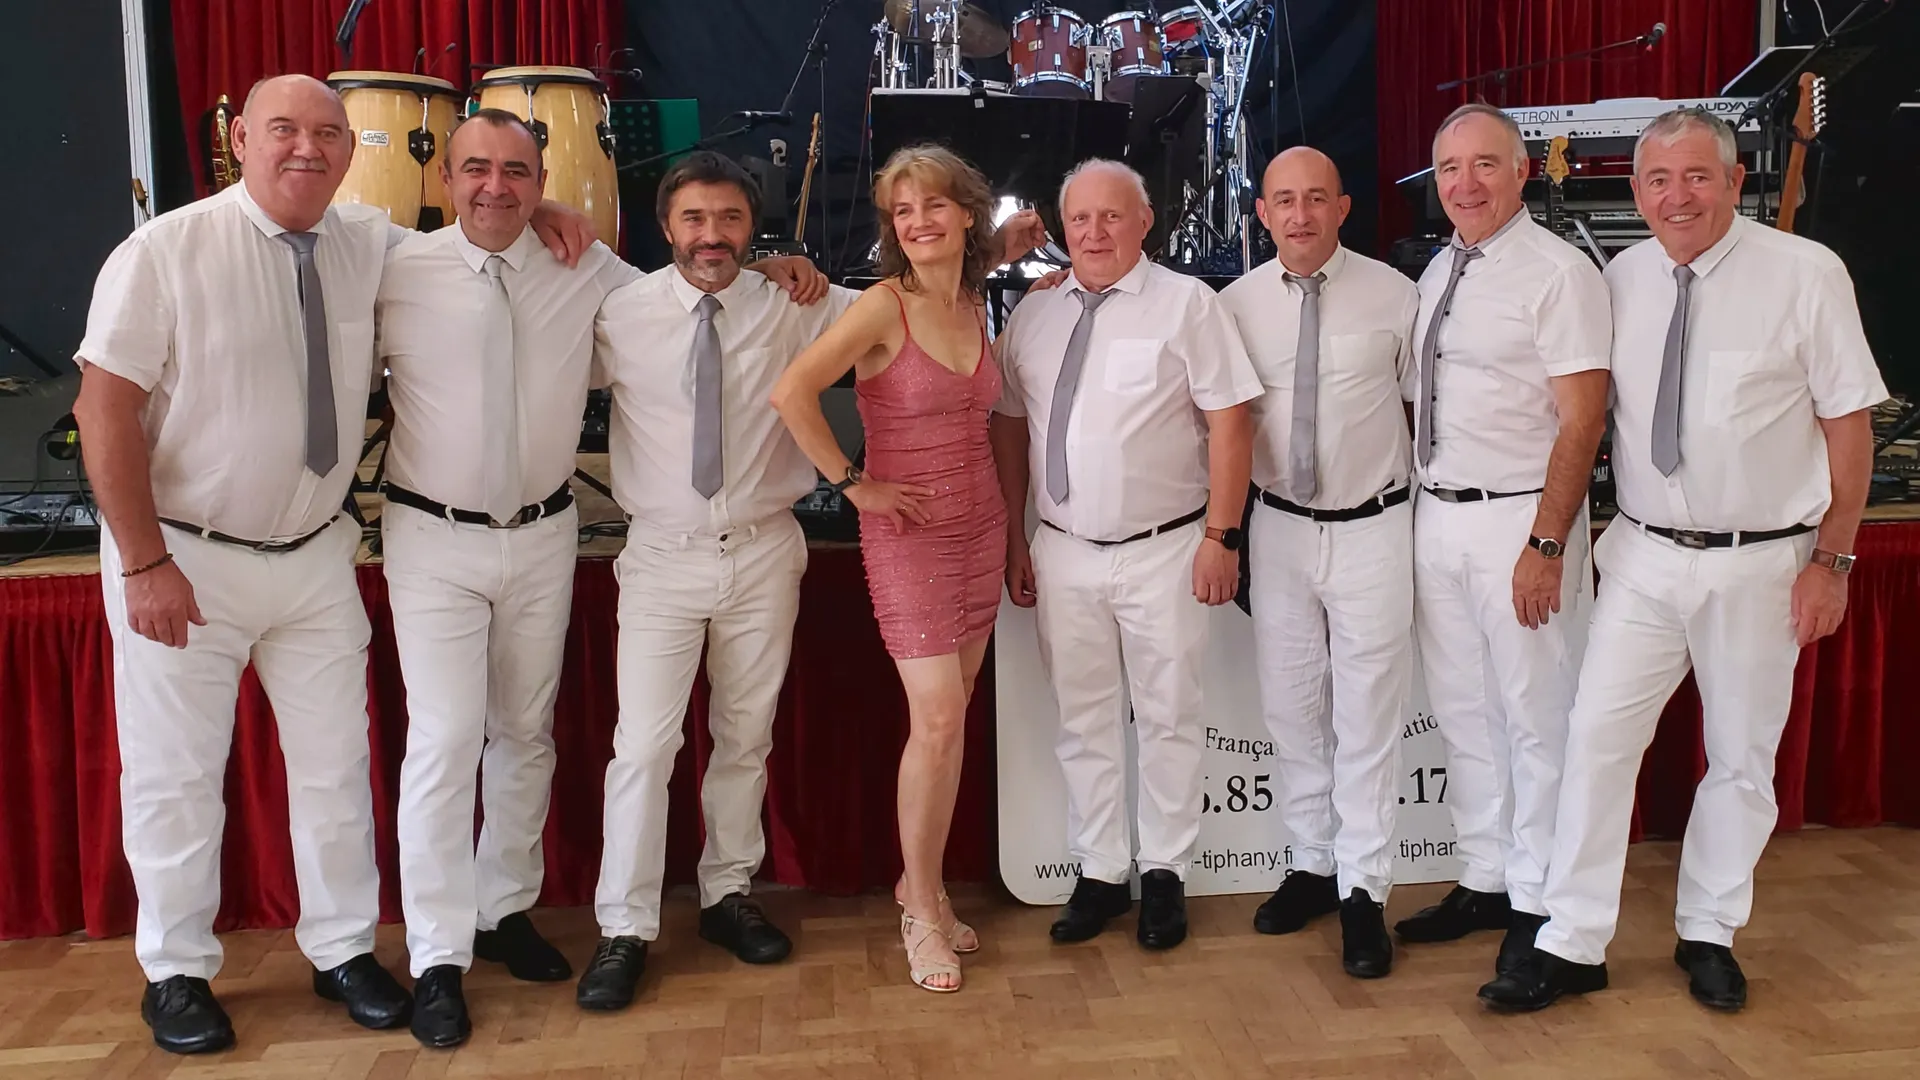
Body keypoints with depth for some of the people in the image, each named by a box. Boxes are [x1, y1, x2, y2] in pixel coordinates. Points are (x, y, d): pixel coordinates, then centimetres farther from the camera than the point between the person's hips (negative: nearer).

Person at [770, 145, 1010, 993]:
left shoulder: (973, 307, 7)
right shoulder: (883, 307, -13)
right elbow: (791, 393, -23)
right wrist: (853, 483, -16)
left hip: (981, 525, 6)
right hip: (908, 533, -6)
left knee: (950, 714, 10)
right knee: (938, 720, -8)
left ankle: (920, 882, 26)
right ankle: (923, 910, 9)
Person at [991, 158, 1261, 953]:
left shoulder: (1186, 303, -4)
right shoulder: (1033, 314, 7)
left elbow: (1229, 420, -8)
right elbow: (1009, 427, 10)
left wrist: (1221, 537, -12)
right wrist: (1013, 540, 8)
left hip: (1164, 552, -3)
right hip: (1063, 553, 4)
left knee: (1168, 717, 7)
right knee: (1083, 720, 11)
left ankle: (1163, 874, 22)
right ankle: (1098, 874, 24)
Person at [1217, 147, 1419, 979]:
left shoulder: (1393, 294, -4)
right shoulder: (1236, 303, 1)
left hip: (1373, 529, -2)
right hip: (1279, 528, 3)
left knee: (1367, 716, 2)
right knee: (1290, 708, 12)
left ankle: (1363, 891, 13)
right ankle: (1313, 864, 28)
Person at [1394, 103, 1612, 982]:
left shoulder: (1557, 273, -10)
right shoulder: (1436, 274, 12)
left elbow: (1581, 424, -14)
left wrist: (1546, 546, -19)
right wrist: (1421, 507, 8)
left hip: (1520, 521, -7)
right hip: (1436, 516, 7)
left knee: (1536, 717, 2)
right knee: (1461, 712, 14)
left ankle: (1539, 902, 16)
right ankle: (1484, 882, 28)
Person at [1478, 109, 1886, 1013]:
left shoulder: (1805, 274, -8)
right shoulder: (1621, 279, 2)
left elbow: (1848, 423, -4)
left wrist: (1832, 559, -8)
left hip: (1760, 563, -2)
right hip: (1645, 556, 2)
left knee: (1742, 758, 12)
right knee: (1596, 738, -1)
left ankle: (1708, 933, 31)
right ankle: (1572, 945, 9)